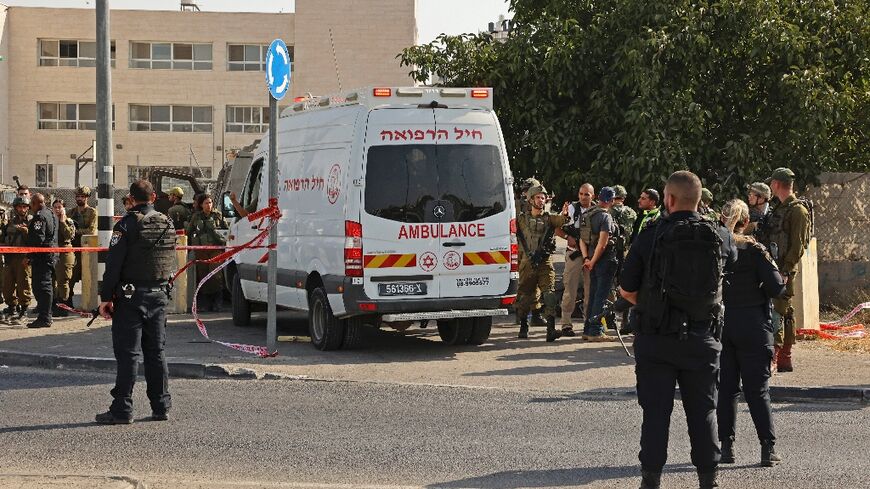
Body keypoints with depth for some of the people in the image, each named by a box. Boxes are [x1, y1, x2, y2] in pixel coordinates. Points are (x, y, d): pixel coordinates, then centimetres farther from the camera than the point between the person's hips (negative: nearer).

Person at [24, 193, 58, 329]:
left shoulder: (39, 217, -15)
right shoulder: (51, 215, 16)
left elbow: (38, 239, -21)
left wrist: (28, 256, -16)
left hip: (42, 256, -10)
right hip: (52, 255, 10)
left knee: (42, 287, -9)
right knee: (47, 286, 16)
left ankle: (44, 318, -11)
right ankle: (46, 316, 23)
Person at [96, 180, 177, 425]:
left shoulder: (127, 225, -11)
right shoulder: (167, 223, 7)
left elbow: (114, 264, -14)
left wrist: (106, 296, -12)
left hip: (131, 295, -5)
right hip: (159, 294, 6)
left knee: (127, 352, -4)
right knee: (156, 352, 12)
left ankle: (122, 409, -4)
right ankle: (161, 406, 13)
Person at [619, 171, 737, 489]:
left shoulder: (651, 236, -8)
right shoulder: (720, 237, -2)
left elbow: (626, 289, -3)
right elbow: (732, 261, 21)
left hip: (656, 335, -2)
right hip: (702, 337, 2)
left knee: (656, 410, 4)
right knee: (702, 411, 10)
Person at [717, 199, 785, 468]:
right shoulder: (754, 250, -9)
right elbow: (777, 288, -12)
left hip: (719, 325, 2)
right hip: (752, 327, -2)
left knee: (725, 388, 10)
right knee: (758, 390, 3)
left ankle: (726, 445, 9)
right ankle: (768, 448, 0)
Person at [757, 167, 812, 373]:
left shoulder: (798, 211, -11)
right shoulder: (779, 209, 18)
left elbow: (798, 247, -16)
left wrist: (784, 271, -21)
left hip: (784, 270, -9)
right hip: (773, 268, 9)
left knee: (776, 313, -14)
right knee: (785, 313, 11)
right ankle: (785, 359, 15)